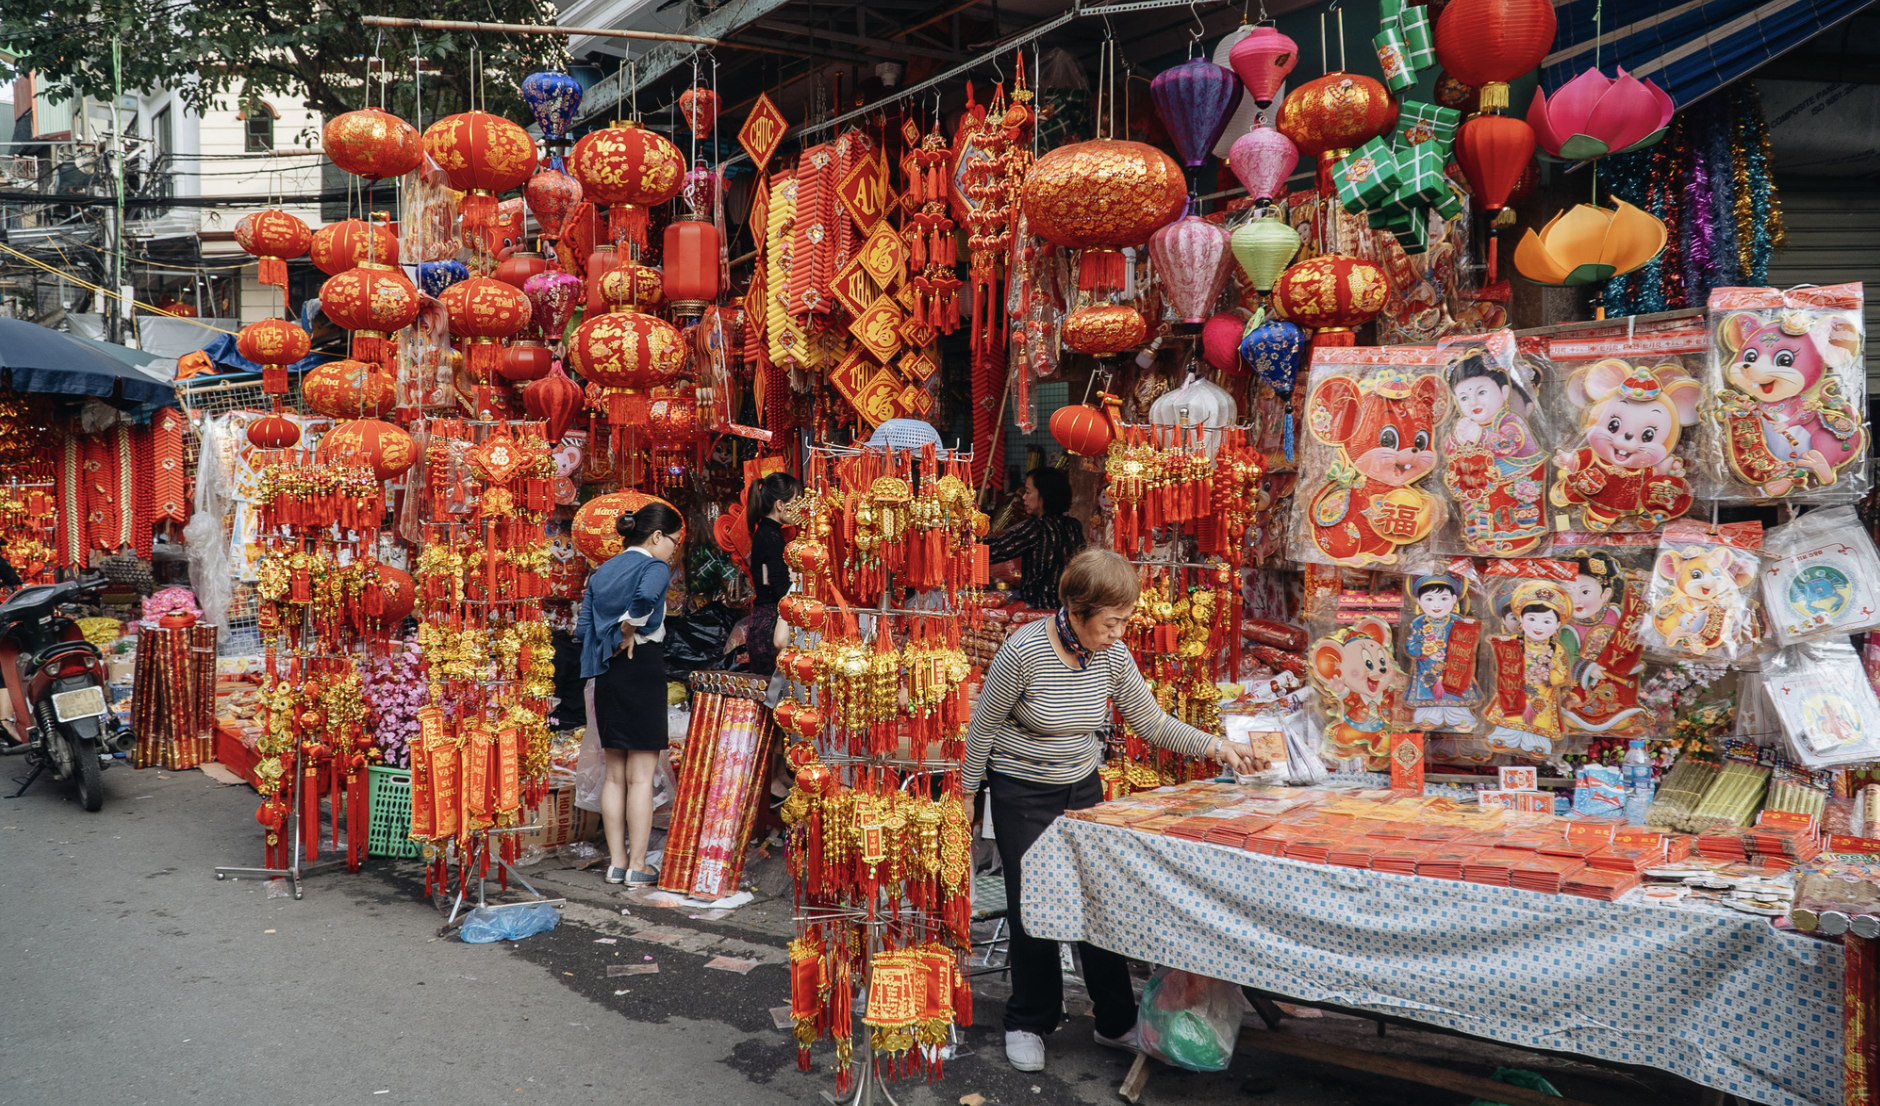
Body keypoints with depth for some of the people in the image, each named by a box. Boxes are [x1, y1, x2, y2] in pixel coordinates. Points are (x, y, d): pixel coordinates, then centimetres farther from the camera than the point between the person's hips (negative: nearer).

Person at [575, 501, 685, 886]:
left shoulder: (602, 572, 14)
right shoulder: (654, 567, -7)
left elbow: (582, 628, 7)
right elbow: (644, 597, -31)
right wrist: (629, 633, -17)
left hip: (605, 674, 7)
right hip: (642, 669, -7)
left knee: (615, 774, 13)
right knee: (641, 776, 0)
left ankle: (616, 861, 18)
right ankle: (637, 866, 4)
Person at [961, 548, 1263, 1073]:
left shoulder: (1113, 656, -9)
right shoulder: (1023, 652, -24)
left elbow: (1153, 723, 0)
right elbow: (983, 726, -12)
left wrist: (1218, 748, -9)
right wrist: (969, 790, -4)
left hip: (1083, 788, 4)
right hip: (1021, 795, -4)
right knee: (1033, 908, 1)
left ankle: (1115, 1021, 20)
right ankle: (1028, 1025, 21)